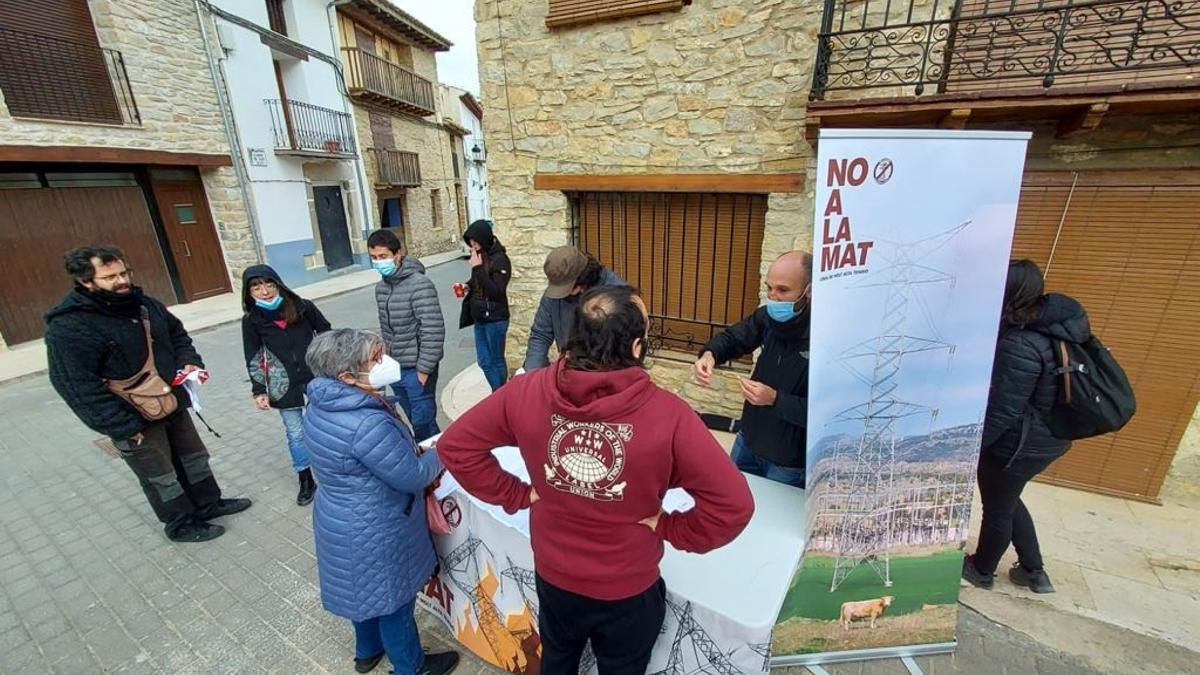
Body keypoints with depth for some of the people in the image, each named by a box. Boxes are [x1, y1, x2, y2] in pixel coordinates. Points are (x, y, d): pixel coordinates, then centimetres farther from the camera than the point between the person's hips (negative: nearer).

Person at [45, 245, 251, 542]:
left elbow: (177, 333, 17)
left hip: (172, 404, 7)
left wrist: (189, 361, -3)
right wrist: (123, 427, -22)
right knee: (160, 476, 11)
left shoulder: (144, 303, 1)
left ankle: (208, 504, 40)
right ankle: (181, 524, 31)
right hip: (134, 420, -7)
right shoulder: (69, 327, -21)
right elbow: (78, 386, -23)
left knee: (194, 457, 20)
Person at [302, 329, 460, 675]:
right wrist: (442, 452, -8)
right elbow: (412, 477, -25)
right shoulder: (367, 424, -37)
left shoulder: (323, 404, -7)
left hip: (345, 520, 8)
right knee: (393, 600, 17)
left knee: (368, 591, 31)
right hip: (374, 533, -8)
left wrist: (415, 451, 2)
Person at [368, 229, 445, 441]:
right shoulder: (380, 287, 8)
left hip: (416, 369, -7)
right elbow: (386, 329, 16)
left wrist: (424, 369, -18)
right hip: (394, 369, 7)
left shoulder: (419, 284, -16)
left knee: (423, 423, 1)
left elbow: (433, 330, -20)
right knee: (415, 421, 18)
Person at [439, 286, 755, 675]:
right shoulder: (668, 414, -31)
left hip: (552, 575, 3)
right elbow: (734, 506, -27)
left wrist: (518, 494, -6)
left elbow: (455, 446, -10)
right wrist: (670, 528, -12)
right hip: (628, 589, -2)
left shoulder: (525, 392, -22)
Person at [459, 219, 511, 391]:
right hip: (479, 318, 8)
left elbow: (496, 291, -22)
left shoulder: (500, 259, -16)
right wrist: (467, 286, -1)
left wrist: (478, 268, -23)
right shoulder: (480, 256, 6)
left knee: (497, 361, 7)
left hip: (495, 319, -7)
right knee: (484, 362, 15)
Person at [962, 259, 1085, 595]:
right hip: (1048, 436, 9)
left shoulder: (1020, 346, -31)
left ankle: (981, 570, 38)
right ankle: (1034, 571, 43)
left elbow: (1002, 412, -26)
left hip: (1019, 443, -9)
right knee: (1008, 500, 28)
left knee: (997, 508, 15)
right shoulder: (1055, 318, -3)